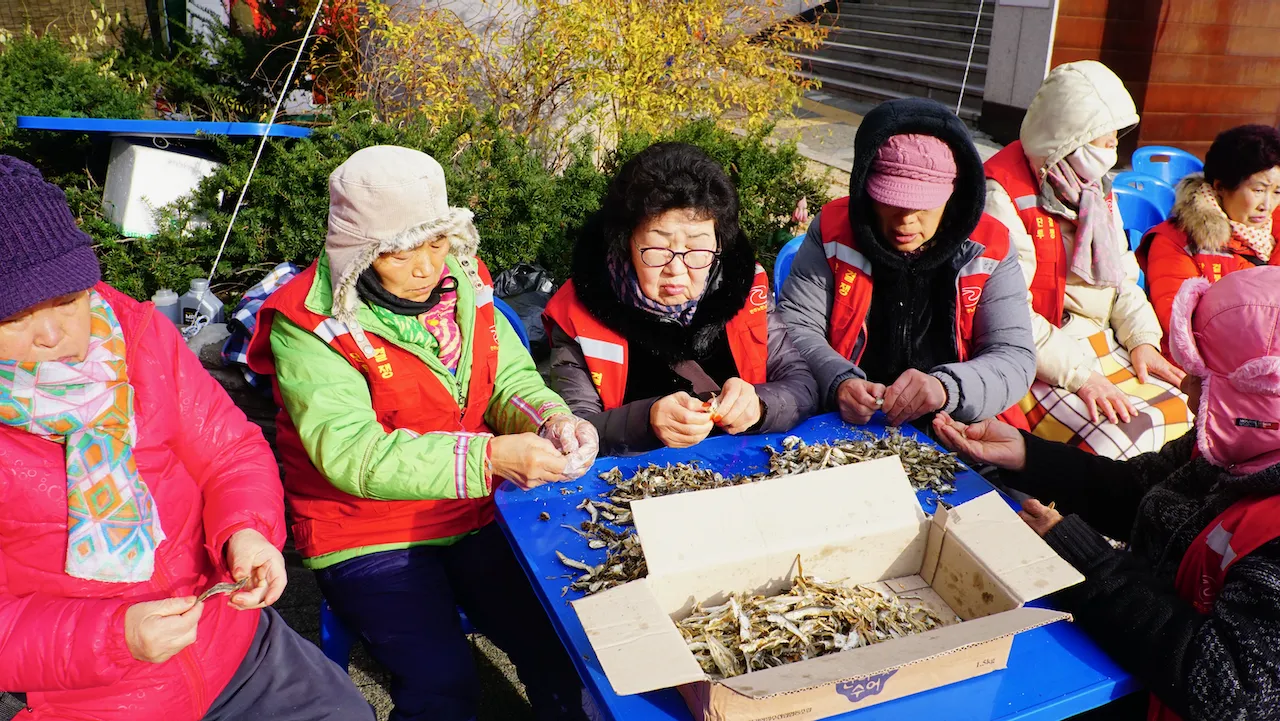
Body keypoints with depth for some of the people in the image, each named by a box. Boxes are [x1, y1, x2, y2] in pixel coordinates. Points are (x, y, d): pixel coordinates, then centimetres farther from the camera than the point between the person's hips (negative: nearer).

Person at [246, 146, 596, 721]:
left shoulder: (463, 284, 1)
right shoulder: (309, 324, -14)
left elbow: (510, 379, 6)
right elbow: (350, 454, -24)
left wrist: (549, 419, -18)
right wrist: (491, 457, -32)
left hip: (478, 518, 4)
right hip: (368, 538, -4)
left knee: (563, 645, -8)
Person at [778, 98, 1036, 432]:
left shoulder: (988, 251, -1)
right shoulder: (833, 230, -1)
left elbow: (1015, 357, -5)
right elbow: (796, 326, -1)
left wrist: (946, 388, -26)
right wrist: (837, 383, -22)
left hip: (951, 437, 2)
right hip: (845, 427, -1)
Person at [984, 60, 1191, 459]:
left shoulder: (1096, 187, 13)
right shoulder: (1003, 194, -16)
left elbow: (1121, 276, 19)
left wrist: (1142, 338, 3)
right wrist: (1078, 374, -22)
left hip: (1101, 347, 8)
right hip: (1034, 363, -8)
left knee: (1182, 422, -4)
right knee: (1119, 442, -24)